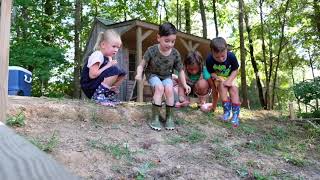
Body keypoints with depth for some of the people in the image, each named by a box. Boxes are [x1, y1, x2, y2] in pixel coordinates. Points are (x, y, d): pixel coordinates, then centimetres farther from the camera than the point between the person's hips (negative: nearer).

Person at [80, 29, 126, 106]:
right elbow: (92, 75, -24)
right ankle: (98, 95, -19)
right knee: (115, 70, -25)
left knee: (122, 73, 5)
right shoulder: (97, 55, -16)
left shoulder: (108, 58, 11)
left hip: (99, 85, 9)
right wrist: (108, 66, -19)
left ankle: (108, 94, 7)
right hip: (90, 87, -9)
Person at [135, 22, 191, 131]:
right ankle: (155, 118, -23)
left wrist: (184, 84, -6)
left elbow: (180, 70, -1)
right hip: (153, 74, -2)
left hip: (166, 76, 2)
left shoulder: (175, 53, -14)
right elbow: (142, 65, -14)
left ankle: (169, 117, -10)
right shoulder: (152, 50, -21)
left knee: (169, 89, -26)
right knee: (159, 87, -30)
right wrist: (139, 74, -35)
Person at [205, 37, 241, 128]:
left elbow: (235, 70, -13)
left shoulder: (231, 57, -25)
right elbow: (211, 72, -11)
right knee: (222, 85, -30)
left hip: (230, 77, 1)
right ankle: (226, 110, -23)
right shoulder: (209, 60, -26)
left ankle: (235, 114, -19)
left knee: (234, 89, -23)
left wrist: (229, 80, -26)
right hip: (218, 78, -1)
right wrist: (216, 77, -30)